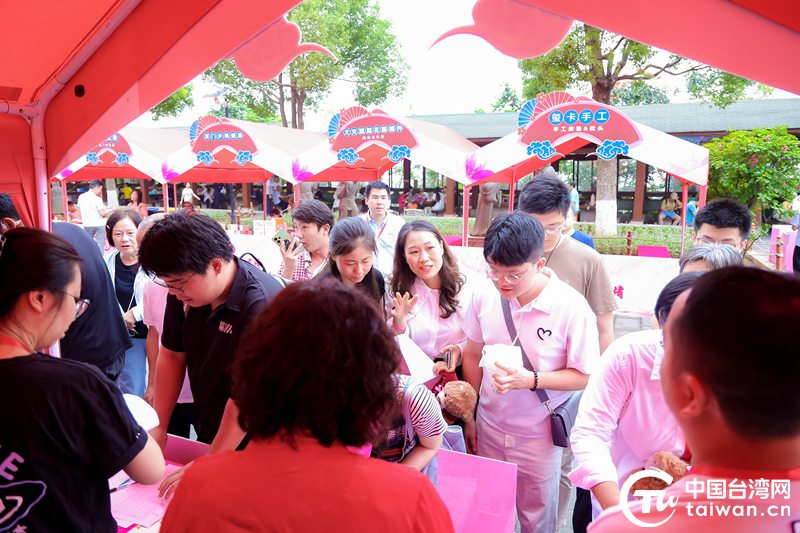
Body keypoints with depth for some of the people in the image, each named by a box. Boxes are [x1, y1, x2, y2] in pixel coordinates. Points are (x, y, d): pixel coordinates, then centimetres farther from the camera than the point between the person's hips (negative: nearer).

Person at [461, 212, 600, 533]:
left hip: (538, 438, -2)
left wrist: (529, 380, -29)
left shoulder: (572, 308, -22)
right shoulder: (485, 296, -12)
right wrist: (468, 417, 9)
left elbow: (585, 376, -13)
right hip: (488, 429, 3)